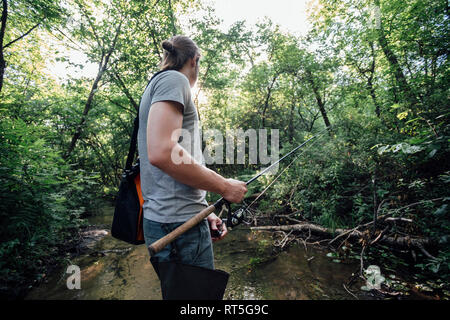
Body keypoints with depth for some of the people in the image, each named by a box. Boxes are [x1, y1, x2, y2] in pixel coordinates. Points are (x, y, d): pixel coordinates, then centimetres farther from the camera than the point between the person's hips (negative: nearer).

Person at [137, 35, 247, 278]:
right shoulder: (173, 79, -5)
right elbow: (161, 153, -23)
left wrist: (204, 212, 13)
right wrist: (224, 187, -12)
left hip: (162, 220, 9)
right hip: (179, 222, -9)